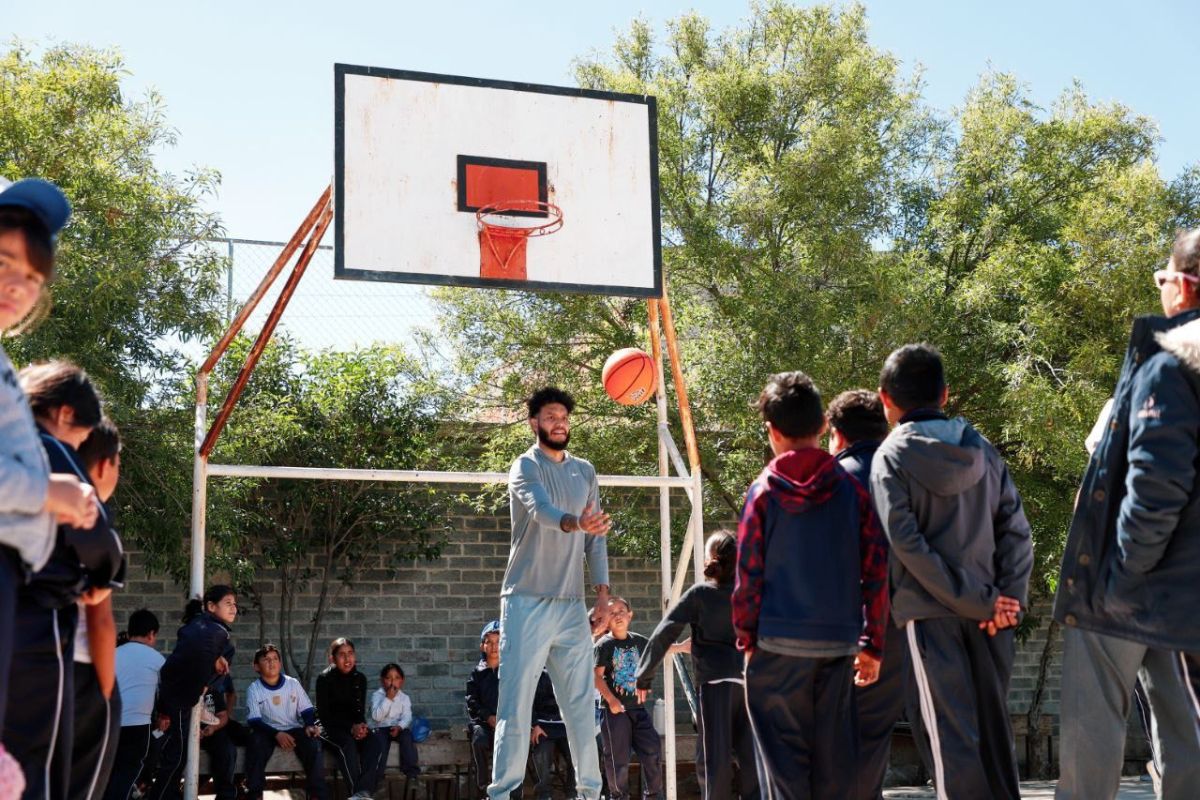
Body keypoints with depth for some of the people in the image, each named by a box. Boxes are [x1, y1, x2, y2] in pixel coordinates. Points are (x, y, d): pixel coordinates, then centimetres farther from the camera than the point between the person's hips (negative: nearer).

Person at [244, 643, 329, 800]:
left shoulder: (293, 684, 2)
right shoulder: (254, 689, -4)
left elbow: (307, 710, 5)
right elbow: (254, 721, -12)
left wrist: (310, 726, -19)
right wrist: (276, 734, -28)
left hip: (293, 729, 1)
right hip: (268, 732, -1)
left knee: (312, 743, -28)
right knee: (256, 742, -34)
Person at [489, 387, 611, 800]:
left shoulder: (585, 472, 14)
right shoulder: (526, 466, -5)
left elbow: (595, 538, 16)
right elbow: (540, 508, -26)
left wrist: (602, 588, 5)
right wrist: (574, 522, -46)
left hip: (572, 604, 5)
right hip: (528, 601, -5)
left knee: (580, 703, 8)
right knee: (516, 700, -8)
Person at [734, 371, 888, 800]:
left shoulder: (764, 490, -2)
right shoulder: (852, 488, 3)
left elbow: (748, 574, -4)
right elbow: (877, 571, 2)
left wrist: (746, 638, 7)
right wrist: (872, 644, 9)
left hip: (779, 641, -2)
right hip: (838, 641, 2)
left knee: (784, 756, 4)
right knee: (833, 759, 10)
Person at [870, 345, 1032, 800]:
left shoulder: (891, 457, -5)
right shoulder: (983, 450, 9)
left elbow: (907, 543, -14)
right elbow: (1017, 531, 3)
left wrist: (983, 601, -11)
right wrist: (1009, 599, -2)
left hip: (930, 610, -4)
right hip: (990, 614, 4)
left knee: (952, 729, -3)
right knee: (993, 723, 13)